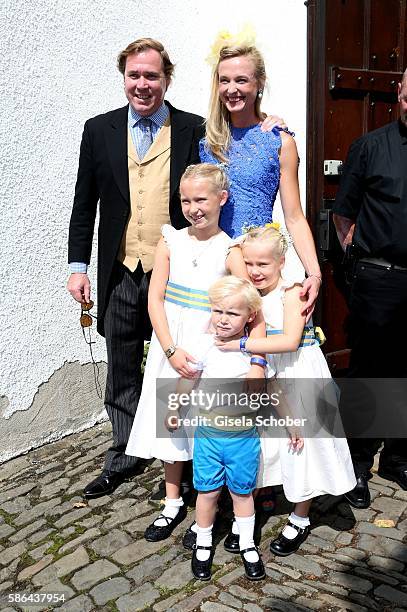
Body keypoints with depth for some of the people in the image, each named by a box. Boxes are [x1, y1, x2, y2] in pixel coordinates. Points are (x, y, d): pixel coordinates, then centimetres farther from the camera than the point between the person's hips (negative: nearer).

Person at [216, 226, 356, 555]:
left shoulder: (291, 291, -17)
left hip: (297, 377, -6)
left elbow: (290, 341, -28)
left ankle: (300, 519, 27)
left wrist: (241, 343, -28)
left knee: (300, 442, 6)